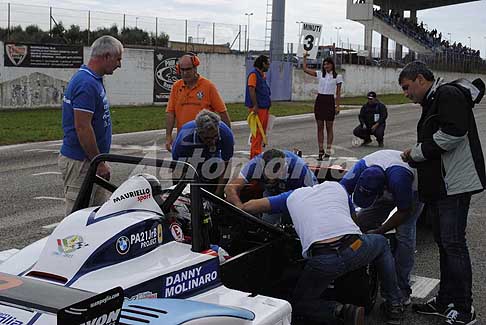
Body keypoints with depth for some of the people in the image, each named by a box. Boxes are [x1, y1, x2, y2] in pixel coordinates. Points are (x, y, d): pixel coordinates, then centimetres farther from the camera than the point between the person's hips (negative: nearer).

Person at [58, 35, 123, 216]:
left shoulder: (93, 80, 14)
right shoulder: (87, 84, -19)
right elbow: (82, 127, -24)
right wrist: (99, 163, -18)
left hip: (91, 160, 10)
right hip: (80, 162, -10)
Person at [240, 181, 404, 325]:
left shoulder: (293, 196, 27)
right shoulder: (337, 186, 29)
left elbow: (248, 206, 28)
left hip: (322, 259, -2)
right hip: (356, 249, 2)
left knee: (299, 304, 22)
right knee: (381, 243, 37)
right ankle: (394, 306, 32)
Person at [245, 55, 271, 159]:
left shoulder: (262, 74, 18)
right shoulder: (253, 74, -11)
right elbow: (251, 90, -20)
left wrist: (268, 105, 22)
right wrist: (255, 105, -25)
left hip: (264, 107, 10)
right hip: (258, 107, -10)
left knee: (262, 131, 13)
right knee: (257, 131, -8)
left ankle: (258, 152, 21)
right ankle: (255, 153, -6)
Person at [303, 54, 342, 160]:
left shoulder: (337, 77, 1)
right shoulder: (320, 74, 7)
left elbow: (338, 93, 0)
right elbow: (305, 69, 5)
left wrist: (337, 106, -6)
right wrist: (305, 58, 2)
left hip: (330, 101, -3)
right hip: (319, 100, 3)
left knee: (329, 127, 2)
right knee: (320, 127, 5)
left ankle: (328, 150, 8)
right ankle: (321, 150, 10)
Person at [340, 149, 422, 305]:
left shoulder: (398, 177, -44)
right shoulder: (361, 168, -32)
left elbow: (404, 211, -30)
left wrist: (379, 232, -30)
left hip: (413, 190, -5)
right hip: (389, 191, 5)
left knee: (404, 236, -23)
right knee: (360, 224, -8)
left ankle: (402, 291, -13)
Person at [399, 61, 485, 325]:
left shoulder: (448, 94, -8)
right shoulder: (432, 102, 22)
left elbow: (453, 133, -22)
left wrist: (417, 152, -13)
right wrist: (415, 156, 6)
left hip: (454, 184, -10)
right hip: (439, 185, 10)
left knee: (453, 244, -7)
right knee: (444, 243, 13)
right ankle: (446, 302, 22)